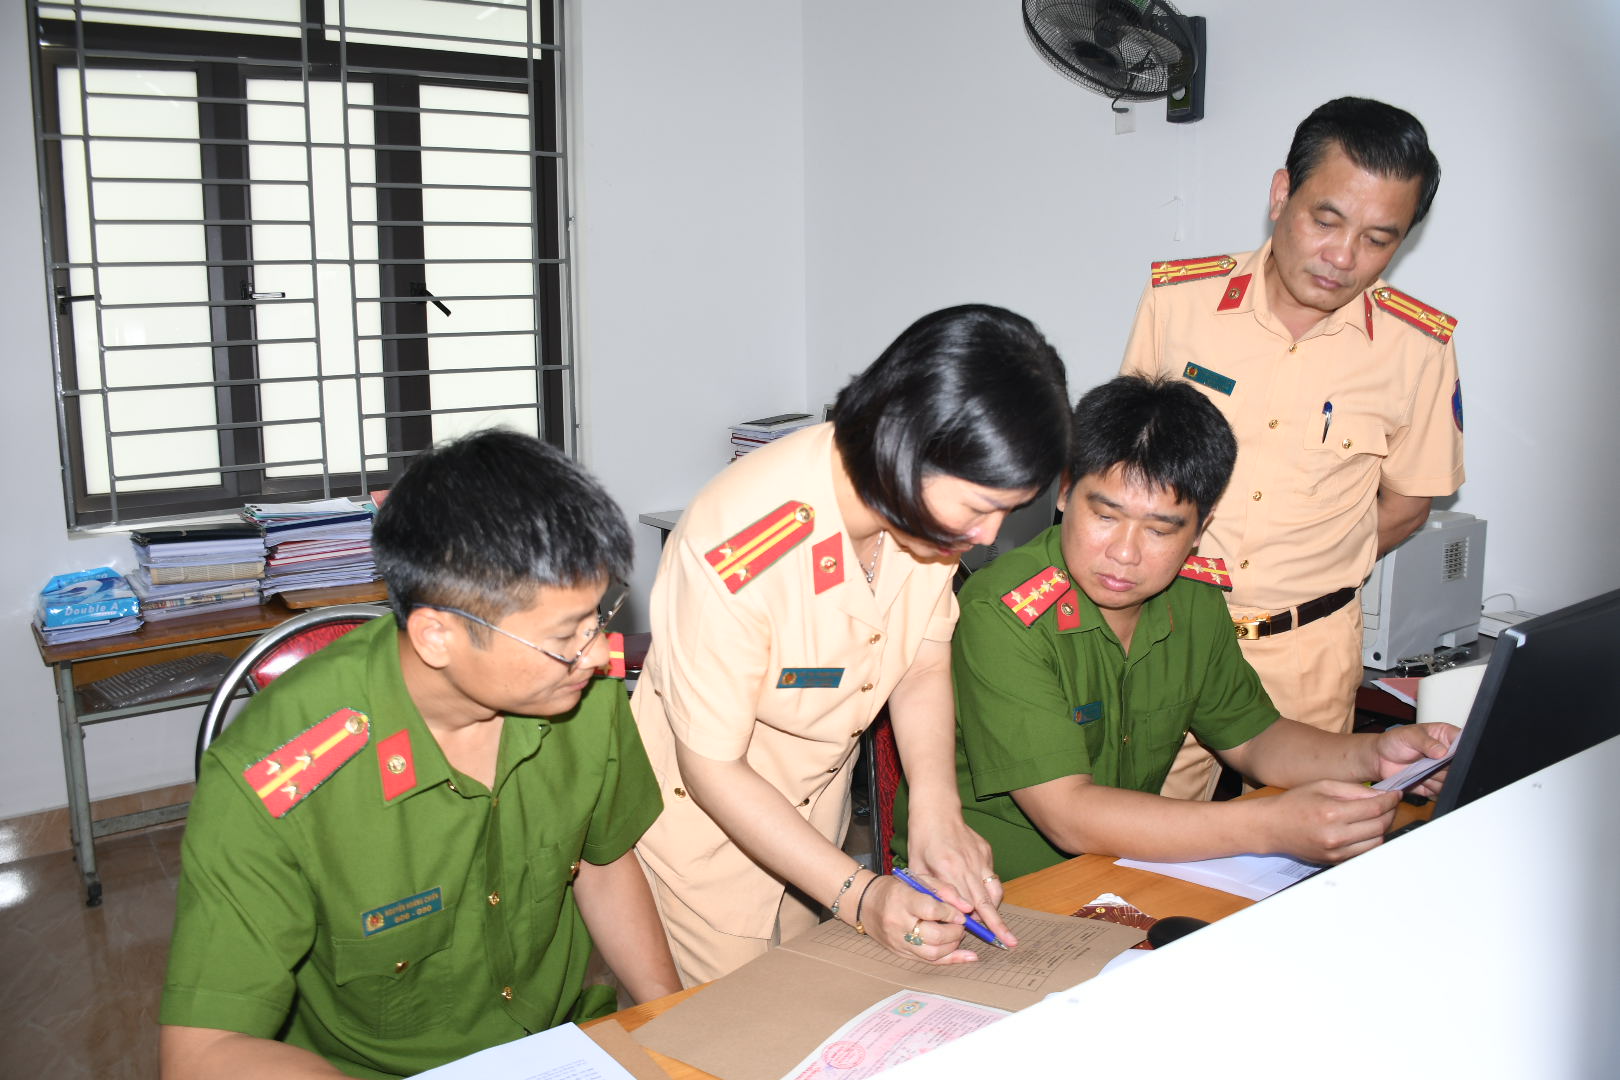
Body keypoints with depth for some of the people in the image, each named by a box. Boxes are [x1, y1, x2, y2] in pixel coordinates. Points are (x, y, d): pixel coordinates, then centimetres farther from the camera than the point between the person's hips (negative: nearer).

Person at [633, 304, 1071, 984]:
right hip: (705, 818, -6)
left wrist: (937, 814, -19)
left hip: (815, 811, 6)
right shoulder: (739, 547, -37)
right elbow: (712, 767, -26)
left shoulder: (932, 507, -17)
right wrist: (858, 895, -30)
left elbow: (923, 663, -4)